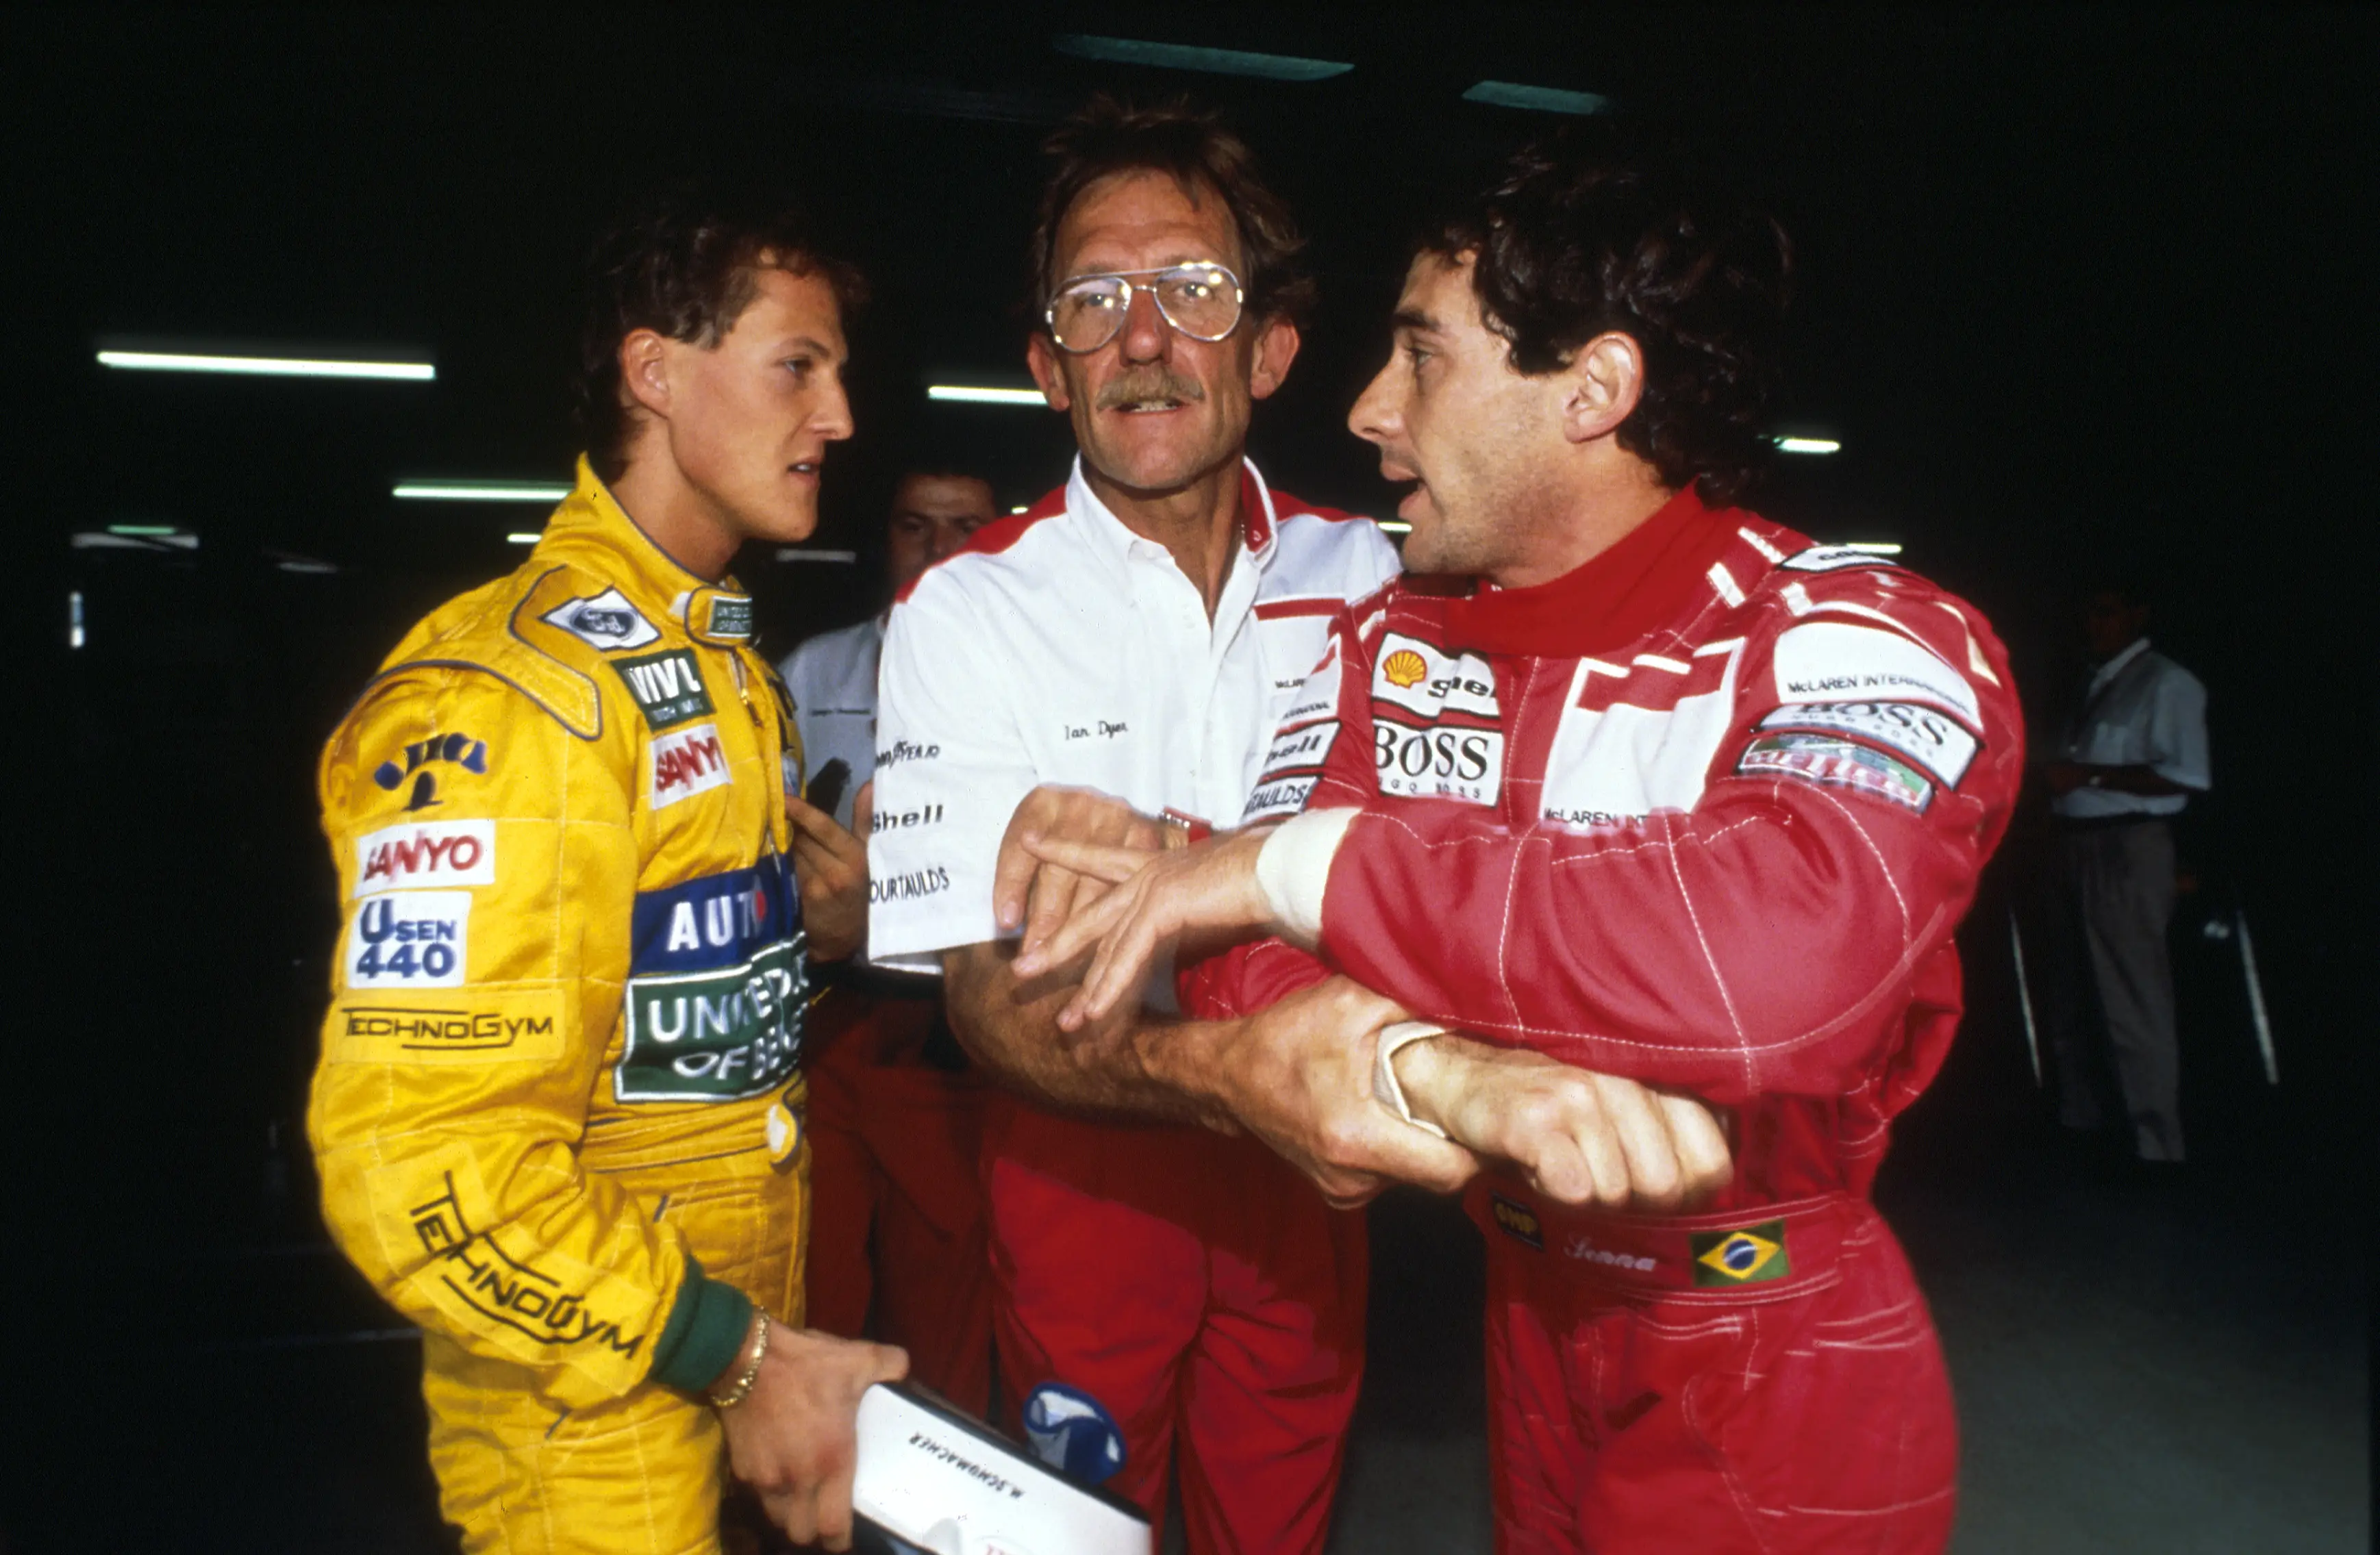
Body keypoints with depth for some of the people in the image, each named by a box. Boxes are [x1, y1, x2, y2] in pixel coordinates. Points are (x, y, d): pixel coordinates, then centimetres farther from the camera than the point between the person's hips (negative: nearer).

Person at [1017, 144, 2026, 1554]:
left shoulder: (1867, 646, -22)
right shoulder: (1386, 642, -3)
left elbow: (1781, 960, -43)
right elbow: (1256, 967, -13)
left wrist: (1297, 863, -34)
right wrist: (1422, 1069, -36)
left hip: (1776, 1381, -4)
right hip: (1527, 1315, 5)